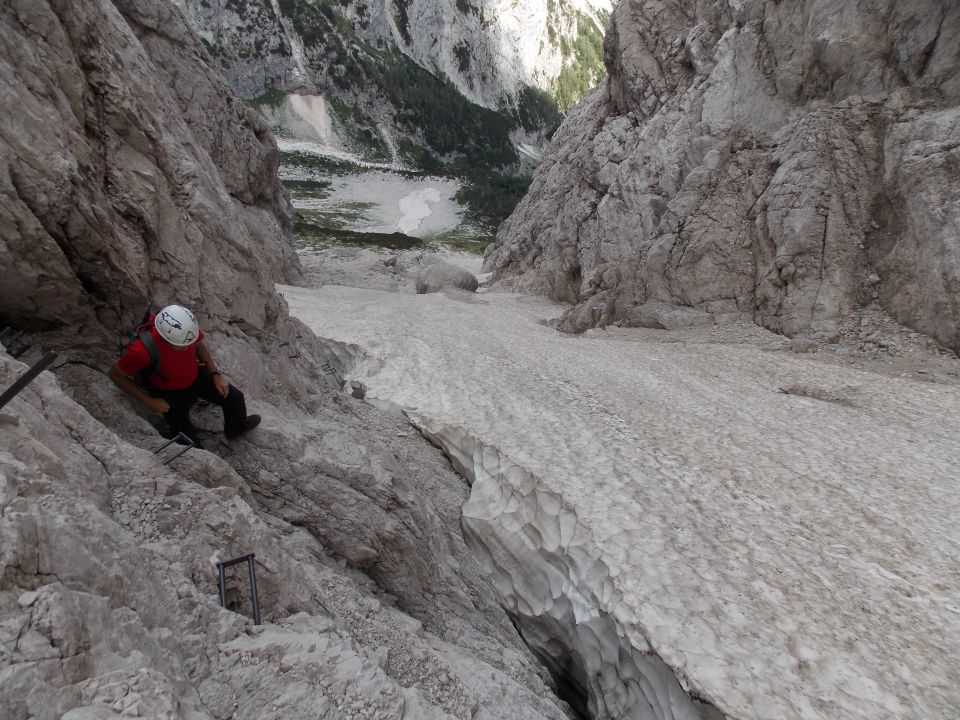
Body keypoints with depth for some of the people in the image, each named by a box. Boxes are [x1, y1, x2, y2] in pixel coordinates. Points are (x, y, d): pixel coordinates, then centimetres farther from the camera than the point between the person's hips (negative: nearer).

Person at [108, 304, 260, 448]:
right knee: (188, 440, -5)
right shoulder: (143, 350, -40)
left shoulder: (187, 328, -28)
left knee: (235, 398, 8)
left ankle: (236, 429, 41)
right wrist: (148, 401, -20)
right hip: (170, 393, -4)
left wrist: (216, 374, -6)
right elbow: (115, 373, -21)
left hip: (195, 376, 4)